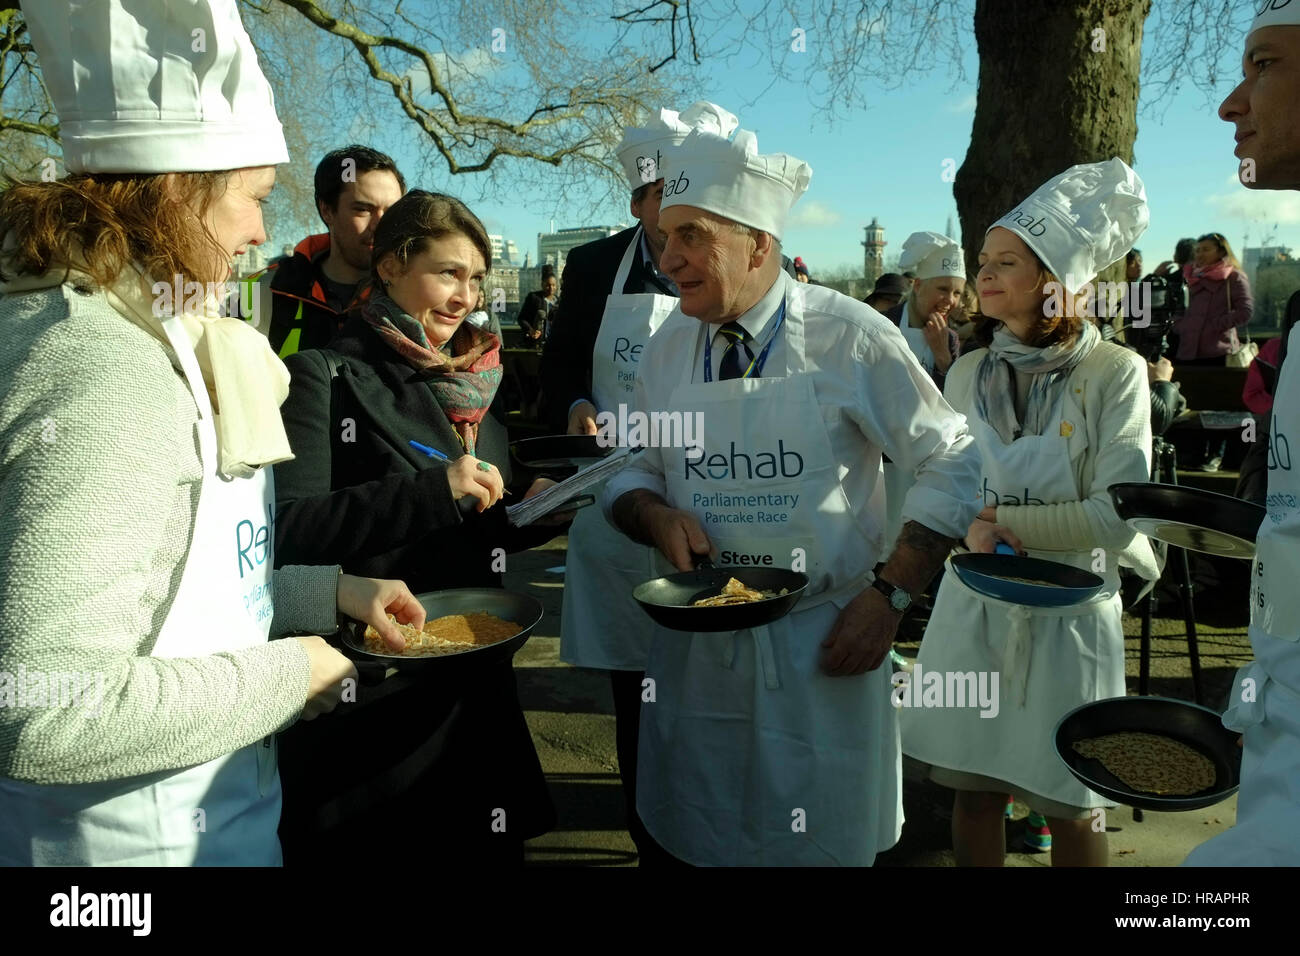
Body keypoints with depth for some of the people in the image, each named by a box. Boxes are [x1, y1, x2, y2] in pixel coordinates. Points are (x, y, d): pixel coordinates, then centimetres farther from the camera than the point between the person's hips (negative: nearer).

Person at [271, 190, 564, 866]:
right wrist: (434, 488, -26)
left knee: (482, 844, 18)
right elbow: (290, 529, -21)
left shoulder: (472, 385, 10)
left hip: (471, 683, 6)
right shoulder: (325, 378, -10)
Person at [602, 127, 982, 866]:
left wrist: (891, 596, -11)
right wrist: (658, 515, -11)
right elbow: (629, 472, 12)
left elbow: (952, 466, -5)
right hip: (697, 648, 4)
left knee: (826, 847, 13)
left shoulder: (852, 338, -11)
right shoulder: (668, 349, 2)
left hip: (821, 650, -3)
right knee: (698, 844, 16)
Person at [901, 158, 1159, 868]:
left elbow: (1118, 515, -13)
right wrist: (971, 529, -13)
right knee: (972, 790, 11)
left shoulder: (1114, 371, -8)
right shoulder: (968, 374, 5)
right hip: (973, 605, 4)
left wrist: (1006, 524, -12)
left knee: (1067, 807, 9)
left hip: (1067, 610, -3)